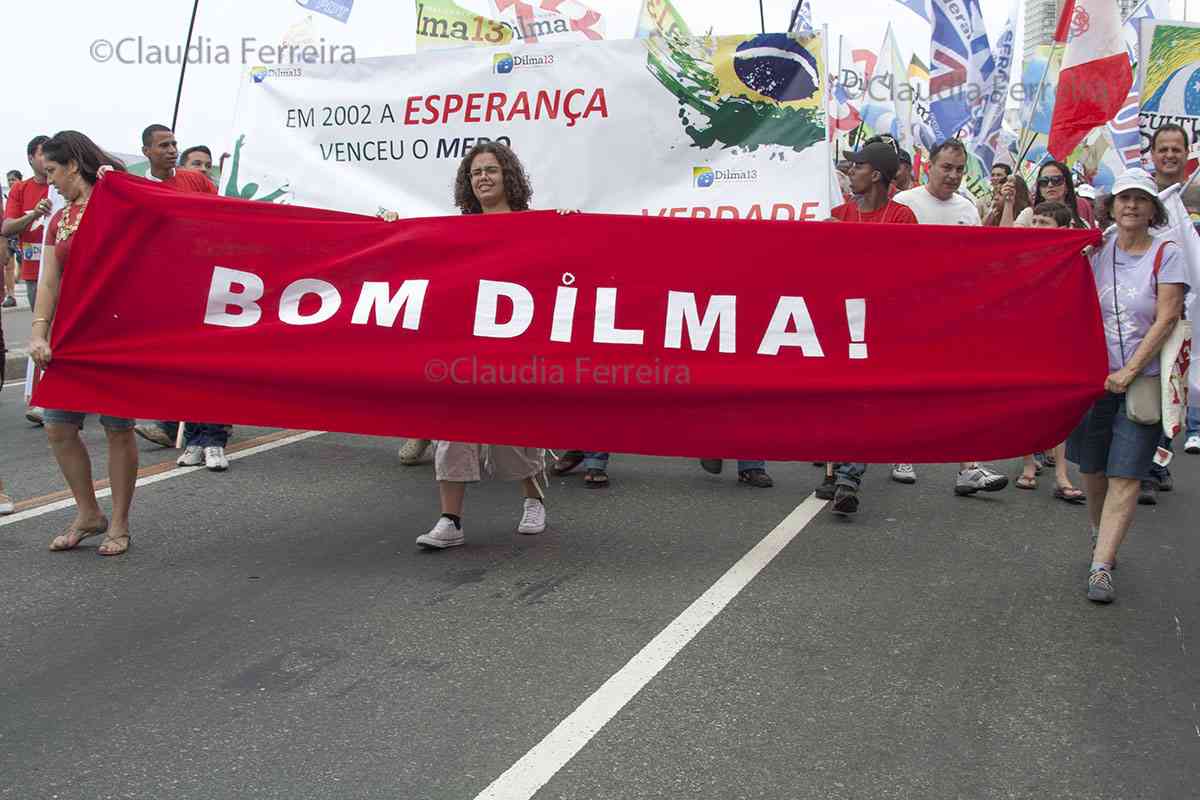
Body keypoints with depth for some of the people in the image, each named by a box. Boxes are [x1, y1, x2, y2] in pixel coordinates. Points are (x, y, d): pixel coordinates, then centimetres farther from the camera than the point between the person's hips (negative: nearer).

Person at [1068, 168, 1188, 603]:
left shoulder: (1167, 254, -2)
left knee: (1125, 476, -8)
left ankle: (1100, 567, -10)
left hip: (1143, 379, -3)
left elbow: (1166, 319, -9)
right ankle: (1100, 535, 35)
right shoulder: (1096, 252, 6)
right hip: (1093, 375, 3)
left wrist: (1129, 371, -15)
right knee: (1092, 469, 10)